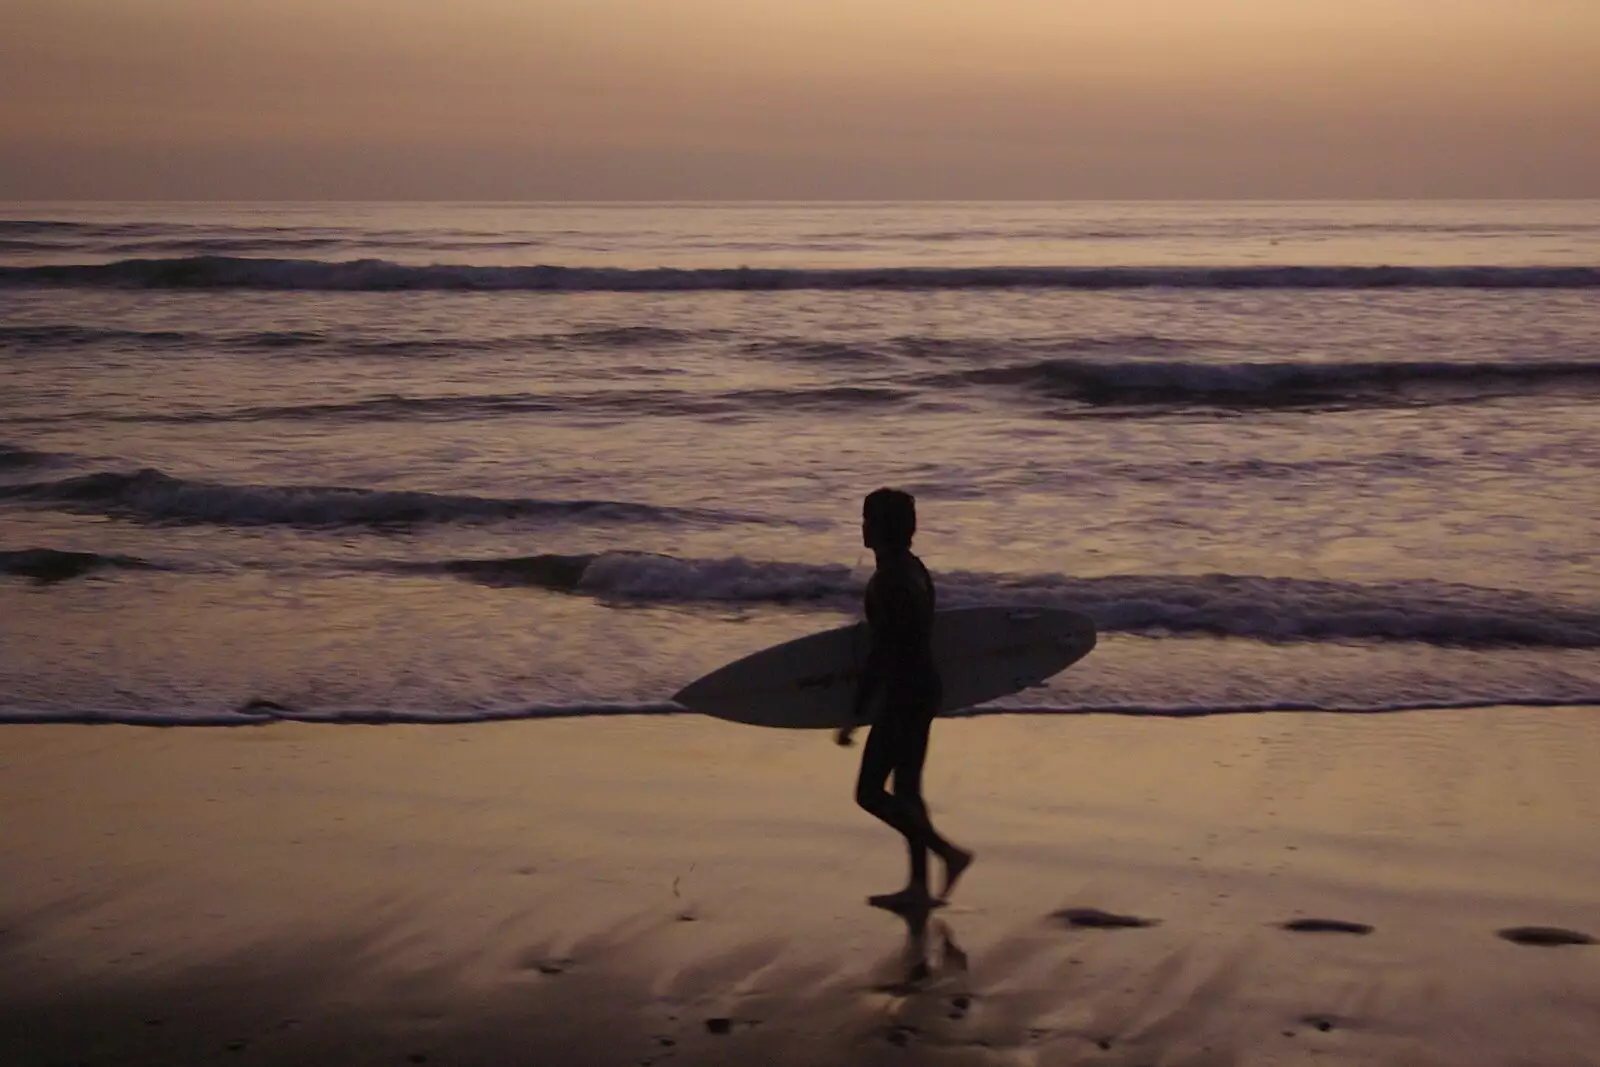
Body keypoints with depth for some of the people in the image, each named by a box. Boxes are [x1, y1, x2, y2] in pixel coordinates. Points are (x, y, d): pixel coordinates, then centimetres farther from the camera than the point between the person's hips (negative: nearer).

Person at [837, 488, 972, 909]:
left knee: (870, 792, -3)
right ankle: (918, 885, 18)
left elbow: (879, 653, -23)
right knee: (906, 790, 15)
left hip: (904, 696, -10)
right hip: (923, 689, 10)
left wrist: (855, 716, -20)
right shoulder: (915, 570, 9)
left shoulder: (887, 582, -21)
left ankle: (949, 853, -5)